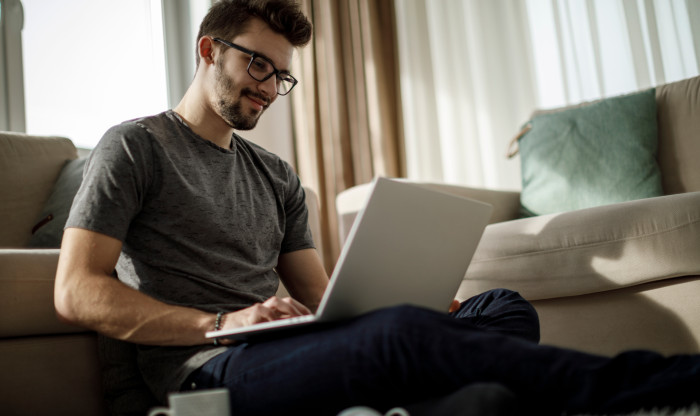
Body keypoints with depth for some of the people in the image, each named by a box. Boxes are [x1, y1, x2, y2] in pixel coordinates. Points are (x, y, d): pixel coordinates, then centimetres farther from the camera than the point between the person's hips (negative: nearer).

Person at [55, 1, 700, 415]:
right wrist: (221, 323, -17)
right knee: (399, 334, -36)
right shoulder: (134, 147, 8)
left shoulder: (277, 176, 25)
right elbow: (76, 292, -3)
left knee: (503, 307, -15)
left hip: (283, 350, 7)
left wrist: (421, 306, -2)